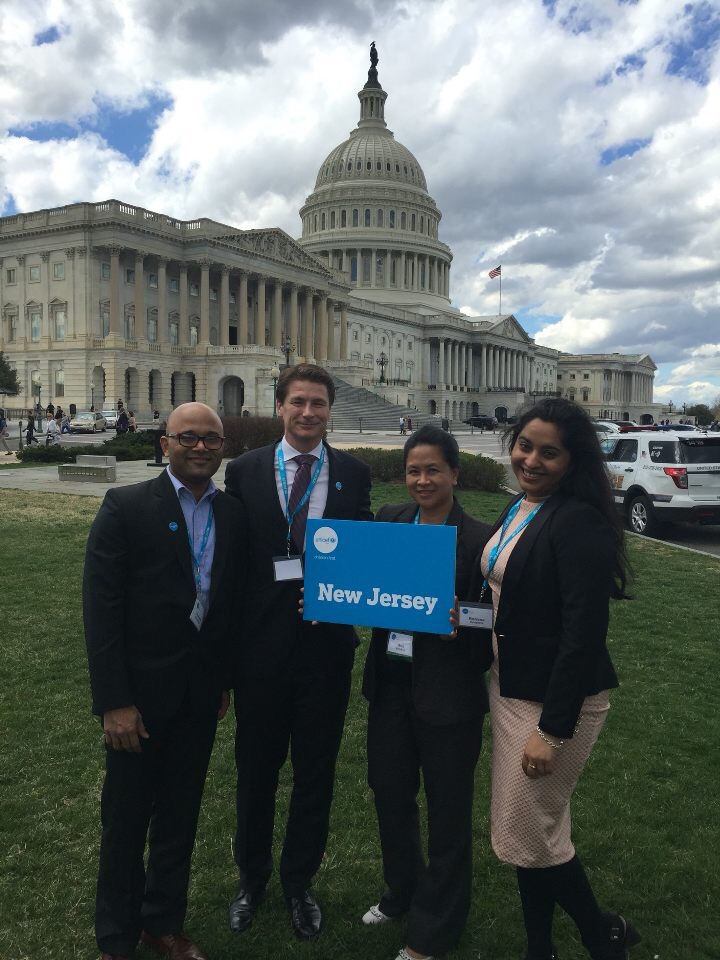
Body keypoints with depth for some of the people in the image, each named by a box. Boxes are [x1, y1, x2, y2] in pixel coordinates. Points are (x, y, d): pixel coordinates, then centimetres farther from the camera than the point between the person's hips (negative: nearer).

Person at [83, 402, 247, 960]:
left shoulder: (234, 516, 3)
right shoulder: (126, 507, -11)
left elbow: (231, 605, 8)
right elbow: (101, 608, -13)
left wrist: (224, 680, 10)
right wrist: (114, 701, -15)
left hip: (201, 694, 4)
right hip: (140, 692, -4)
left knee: (180, 814, 17)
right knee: (127, 819, 12)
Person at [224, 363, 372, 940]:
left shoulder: (354, 474, 0)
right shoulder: (245, 471, -2)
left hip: (327, 641, 1)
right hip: (261, 644, 0)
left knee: (316, 771, 16)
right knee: (256, 769, 17)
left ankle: (299, 882, 39)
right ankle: (252, 879, 42)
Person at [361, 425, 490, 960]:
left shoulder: (477, 538, -13)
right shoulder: (388, 522, 2)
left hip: (448, 692, -5)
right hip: (392, 681, 5)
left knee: (447, 810, 13)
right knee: (389, 792, 20)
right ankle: (402, 892, 48)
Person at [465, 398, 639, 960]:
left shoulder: (580, 522, -22)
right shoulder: (520, 509, 5)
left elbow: (583, 635, -24)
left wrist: (552, 730, -22)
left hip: (557, 700, -8)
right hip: (509, 686, 8)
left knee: (526, 834, 5)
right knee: (530, 827, 19)